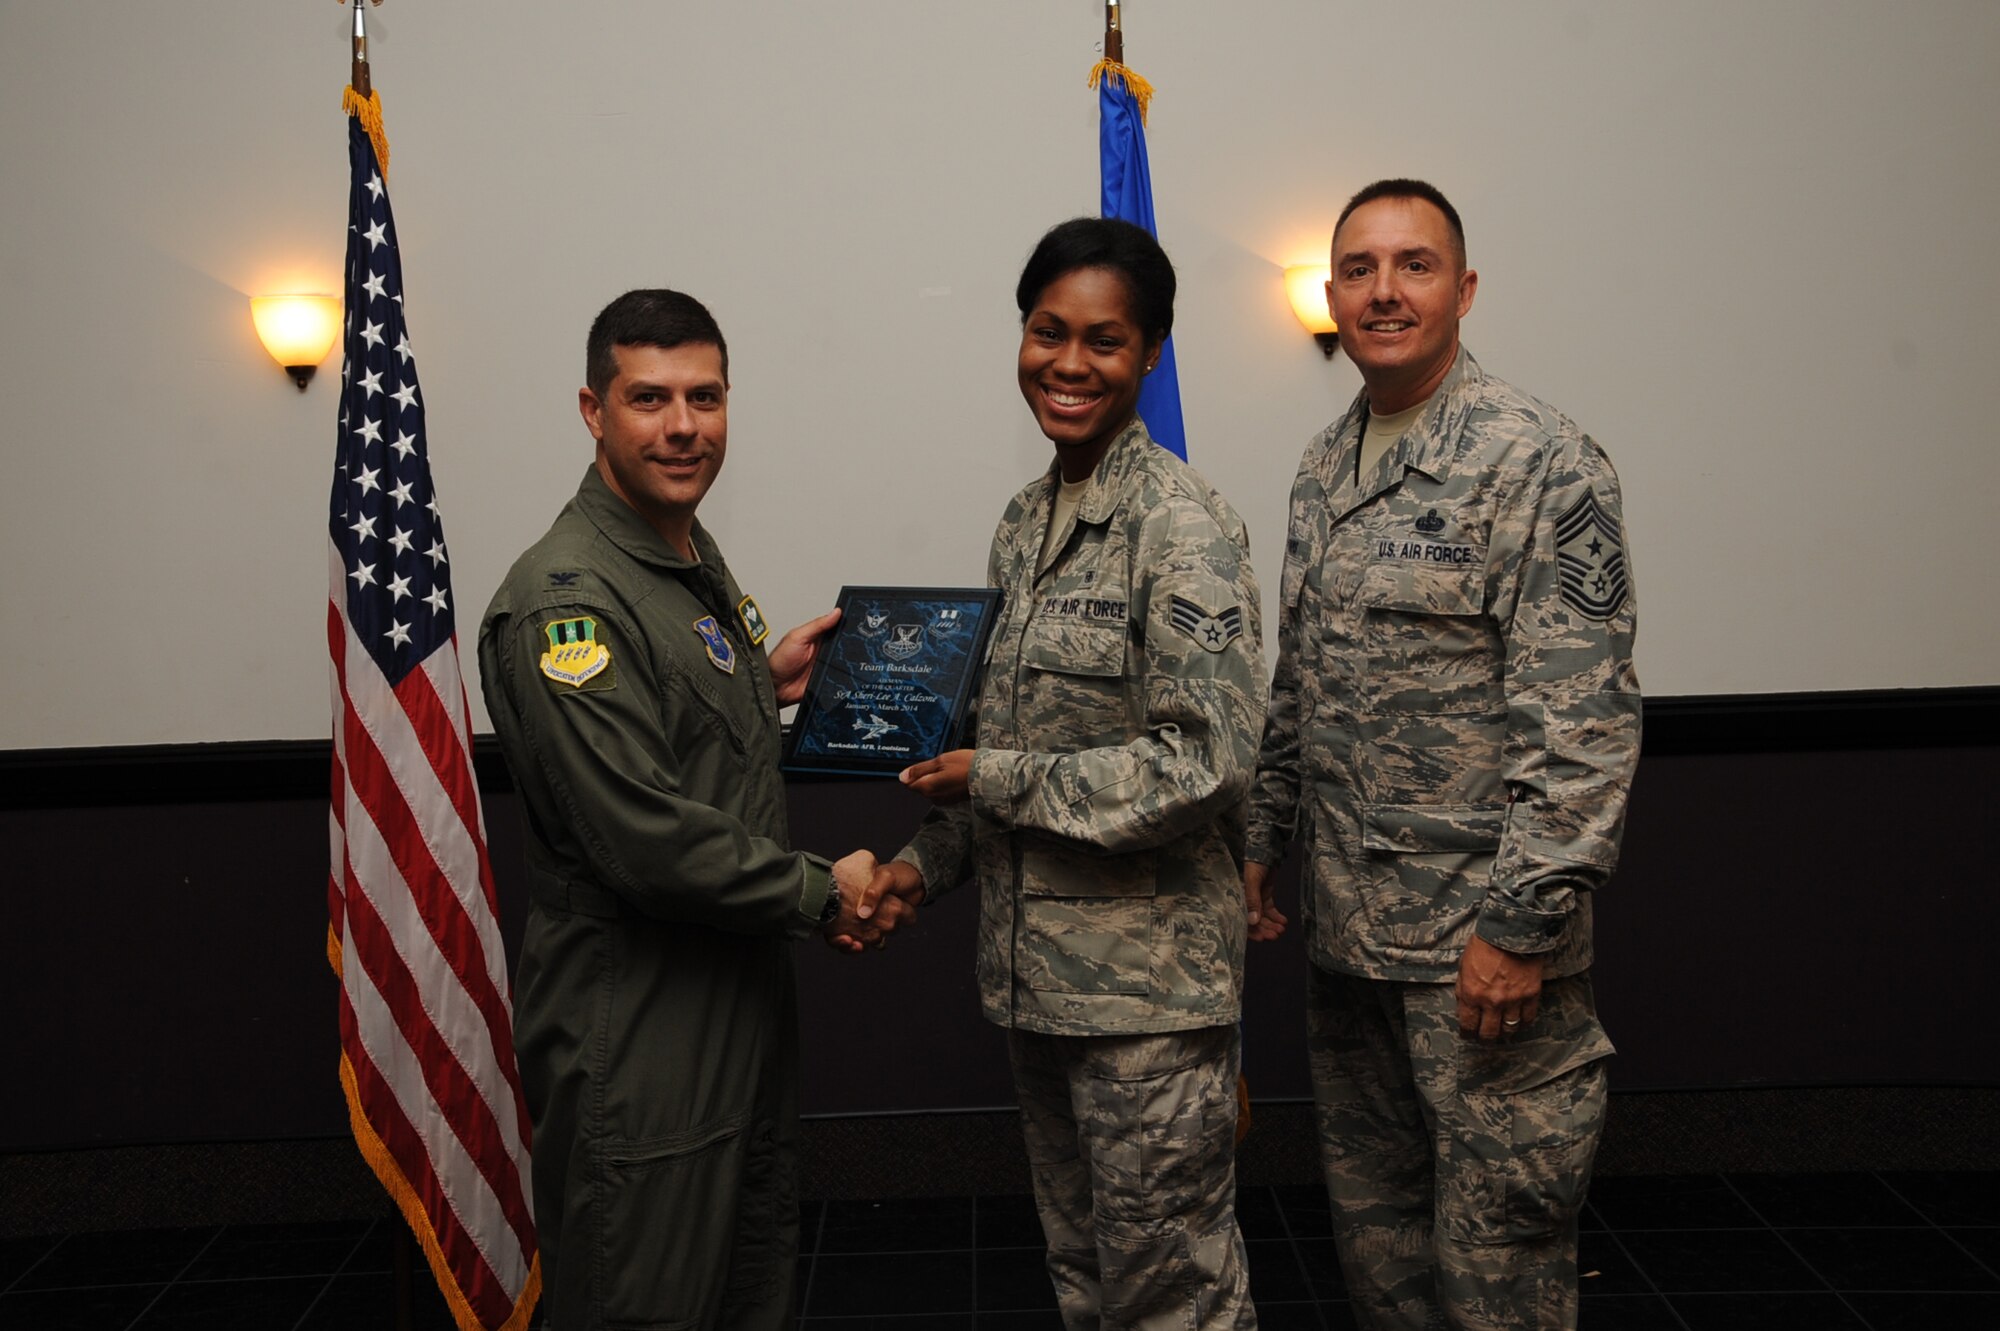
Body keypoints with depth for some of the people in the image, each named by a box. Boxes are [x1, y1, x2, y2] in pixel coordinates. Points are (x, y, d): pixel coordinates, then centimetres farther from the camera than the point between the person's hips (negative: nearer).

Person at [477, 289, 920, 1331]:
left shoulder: (695, 558, 11)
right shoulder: (564, 601, -21)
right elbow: (651, 842, -26)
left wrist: (761, 682, 7)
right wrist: (824, 894, -15)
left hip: (742, 1001, 9)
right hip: (634, 1043, -9)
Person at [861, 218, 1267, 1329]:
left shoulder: (1181, 521, -15)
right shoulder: (1026, 522, 10)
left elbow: (1206, 760, -22)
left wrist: (996, 780, -16)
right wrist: (930, 859, 9)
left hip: (1147, 980, -8)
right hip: (1036, 965, 8)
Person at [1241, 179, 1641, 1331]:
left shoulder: (1539, 460, -12)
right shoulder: (1324, 471, 12)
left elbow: (1586, 717, -18)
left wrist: (1522, 924, -21)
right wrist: (1263, 841, 16)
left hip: (1484, 937, -7)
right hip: (1348, 931, 7)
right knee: (1373, 1227, 18)